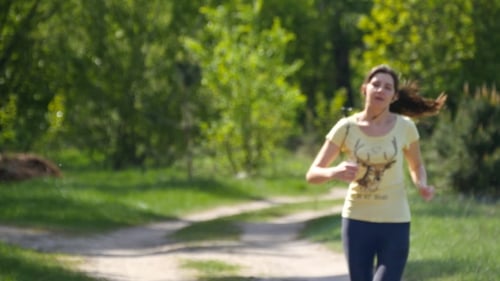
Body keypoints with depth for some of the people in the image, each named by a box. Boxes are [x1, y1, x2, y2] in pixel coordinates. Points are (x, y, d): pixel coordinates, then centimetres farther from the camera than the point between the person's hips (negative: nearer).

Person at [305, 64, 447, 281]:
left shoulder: (405, 127, -5)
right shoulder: (346, 128, -6)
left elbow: (416, 166, 13)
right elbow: (312, 174, -7)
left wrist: (422, 186, -10)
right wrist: (335, 172, -30)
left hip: (394, 224, -1)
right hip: (357, 222, 1)